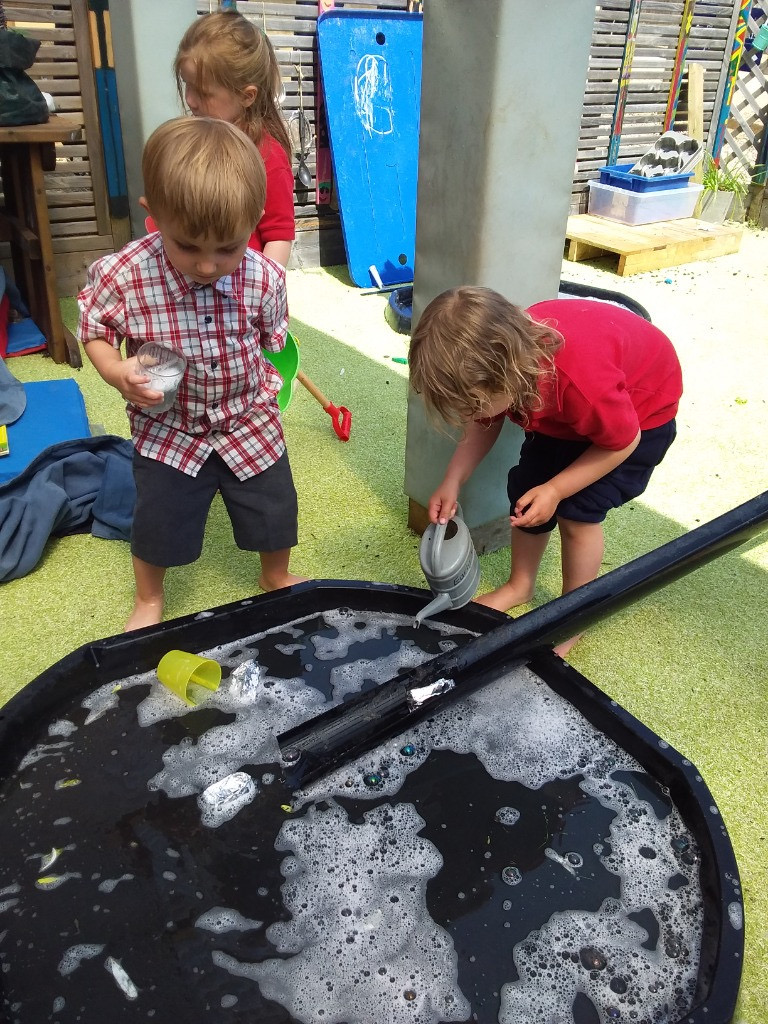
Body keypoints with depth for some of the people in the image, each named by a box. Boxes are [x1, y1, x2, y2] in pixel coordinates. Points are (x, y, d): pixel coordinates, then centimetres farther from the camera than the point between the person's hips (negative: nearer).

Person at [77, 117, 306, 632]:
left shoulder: (265, 278, -18)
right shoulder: (122, 275, -23)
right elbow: (94, 333, -7)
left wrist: (264, 386, -3)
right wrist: (117, 372, -24)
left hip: (250, 422, 1)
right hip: (167, 430, -1)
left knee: (275, 511, 15)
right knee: (158, 522, 12)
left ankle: (277, 577, 47)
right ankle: (149, 599, 42)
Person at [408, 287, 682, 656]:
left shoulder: (581, 381, -46)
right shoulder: (495, 364, -27)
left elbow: (622, 442, -26)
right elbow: (482, 427, -7)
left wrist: (556, 490, -26)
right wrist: (452, 482, -20)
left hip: (642, 405, -6)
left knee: (578, 509, -12)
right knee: (524, 491, 4)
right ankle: (519, 585, 27)